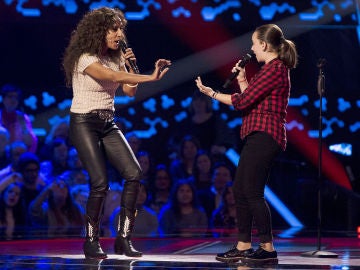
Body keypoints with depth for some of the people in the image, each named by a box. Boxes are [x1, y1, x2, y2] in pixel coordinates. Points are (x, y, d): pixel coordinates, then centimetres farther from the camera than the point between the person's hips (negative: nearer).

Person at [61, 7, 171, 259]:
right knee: (100, 182, -17)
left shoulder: (115, 58, 9)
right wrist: (152, 77, -34)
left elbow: (130, 91, 5)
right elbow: (116, 77, -29)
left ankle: (124, 238, -3)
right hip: (84, 124, -7)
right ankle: (92, 242, 1)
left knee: (134, 173, -11)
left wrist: (131, 64, -7)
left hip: (108, 124, 7)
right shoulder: (85, 58, -15)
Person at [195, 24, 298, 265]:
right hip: (258, 136, 11)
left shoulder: (275, 69, -12)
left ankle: (268, 249, -9)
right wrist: (242, 79, 16)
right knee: (240, 190, 11)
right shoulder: (274, 69, 21)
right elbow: (250, 99, 21)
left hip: (264, 135, -11)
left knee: (252, 192, -12)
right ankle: (243, 247, 15)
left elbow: (243, 101, -15)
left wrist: (211, 93, -6)